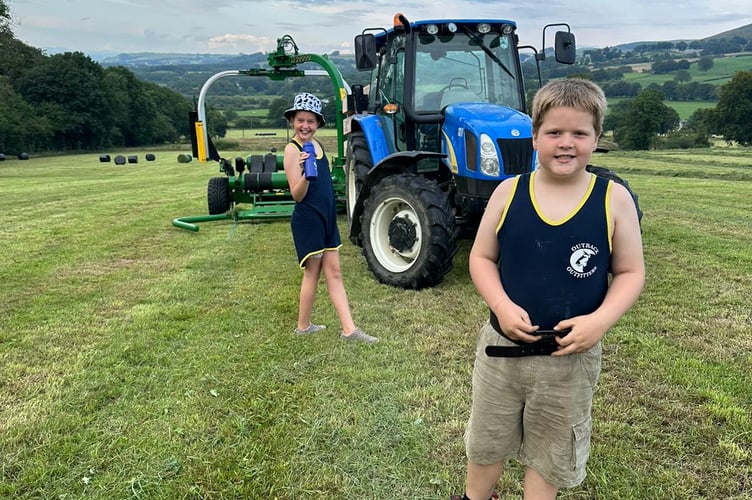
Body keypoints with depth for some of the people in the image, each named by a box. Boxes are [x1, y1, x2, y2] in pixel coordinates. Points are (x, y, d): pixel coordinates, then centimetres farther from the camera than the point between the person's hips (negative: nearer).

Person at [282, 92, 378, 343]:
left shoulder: (317, 144, 9)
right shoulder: (292, 149, -14)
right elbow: (297, 195, -19)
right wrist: (305, 174, -36)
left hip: (327, 217, 8)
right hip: (307, 220, -8)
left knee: (333, 272, 7)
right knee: (312, 274, 4)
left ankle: (349, 329, 10)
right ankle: (303, 327, 22)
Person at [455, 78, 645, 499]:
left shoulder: (614, 199, -9)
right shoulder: (508, 192, -7)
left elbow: (630, 272, -2)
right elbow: (481, 257, 0)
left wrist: (601, 319, -19)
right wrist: (502, 305, -17)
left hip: (572, 356, -1)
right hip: (502, 346, 1)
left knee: (551, 455, 19)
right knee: (486, 441, 21)